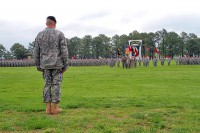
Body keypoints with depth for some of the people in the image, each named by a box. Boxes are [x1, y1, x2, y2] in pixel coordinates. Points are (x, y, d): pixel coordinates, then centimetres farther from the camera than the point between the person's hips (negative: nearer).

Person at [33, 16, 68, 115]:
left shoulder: (39, 35, 5)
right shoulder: (60, 34, -5)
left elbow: (36, 52, 5)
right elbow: (64, 51, -10)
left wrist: (38, 65, 12)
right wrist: (65, 65, -5)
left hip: (45, 64, 3)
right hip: (57, 64, -3)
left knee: (47, 85, 9)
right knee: (56, 85, 2)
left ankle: (48, 108, 8)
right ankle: (54, 108, 3)